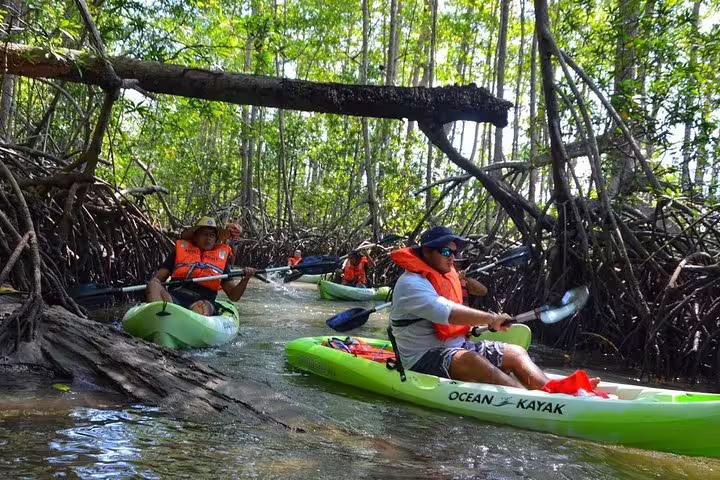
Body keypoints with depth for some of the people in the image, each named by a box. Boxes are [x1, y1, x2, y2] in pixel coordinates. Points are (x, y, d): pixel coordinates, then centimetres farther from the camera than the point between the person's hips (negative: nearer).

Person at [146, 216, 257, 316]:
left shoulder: (221, 257, 23)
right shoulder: (180, 250, 22)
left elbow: (233, 296, 19)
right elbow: (157, 278, 17)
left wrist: (245, 280, 0)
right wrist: (153, 283, -8)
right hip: (174, 297, 1)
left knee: (202, 307, -35)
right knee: (153, 286, -28)